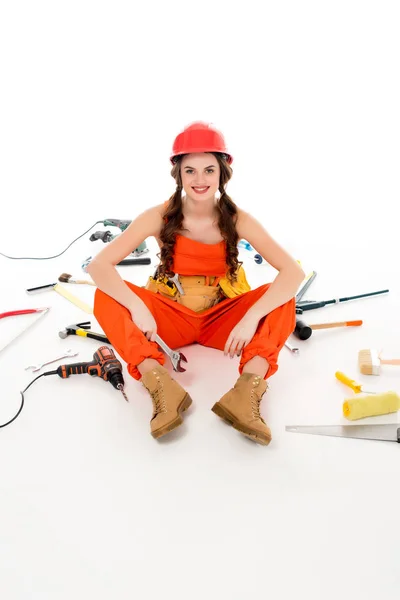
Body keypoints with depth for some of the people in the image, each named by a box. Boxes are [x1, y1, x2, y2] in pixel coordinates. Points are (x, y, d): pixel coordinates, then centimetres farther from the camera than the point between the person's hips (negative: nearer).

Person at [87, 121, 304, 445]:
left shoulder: (237, 219, -13)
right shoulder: (160, 216, -14)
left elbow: (294, 271, -22)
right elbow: (99, 265, -20)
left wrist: (252, 316, -37)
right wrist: (137, 307, -37)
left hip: (223, 320, 0)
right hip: (171, 318, 0)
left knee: (282, 301, -25)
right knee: (107, 298, -25)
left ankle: (247, 390, -41)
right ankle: (163, 387, -41)